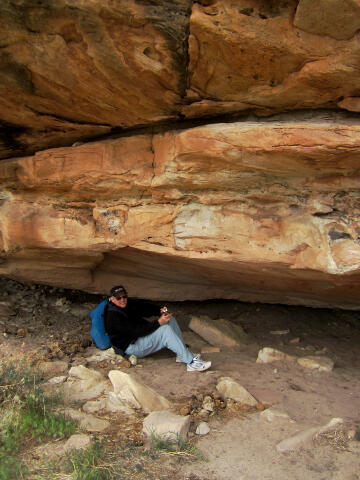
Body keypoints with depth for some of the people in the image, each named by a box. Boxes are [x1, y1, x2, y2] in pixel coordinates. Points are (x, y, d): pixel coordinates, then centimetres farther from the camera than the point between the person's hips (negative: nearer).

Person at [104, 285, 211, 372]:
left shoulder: (127, 305, 7)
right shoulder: (113, 317, -24)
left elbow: (143, 308, 12)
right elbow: (136, 331, -29)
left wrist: (159, 311, -9)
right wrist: (158, 323, -30)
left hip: (141, 336, 10)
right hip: (132, 347, -10)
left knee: (170, 319, 2)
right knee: (166, 330, -27)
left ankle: (182, 354, 0)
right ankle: (191, 363, -29)